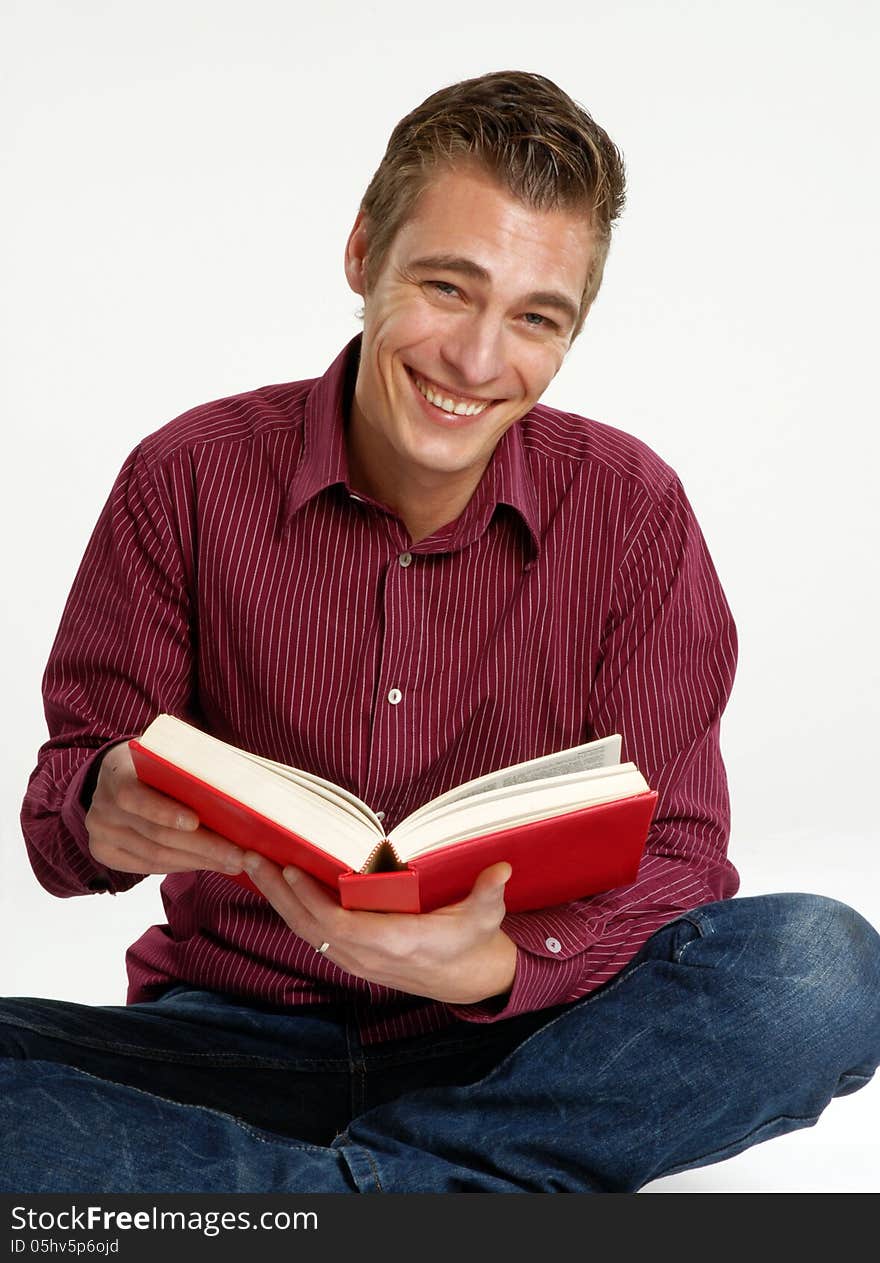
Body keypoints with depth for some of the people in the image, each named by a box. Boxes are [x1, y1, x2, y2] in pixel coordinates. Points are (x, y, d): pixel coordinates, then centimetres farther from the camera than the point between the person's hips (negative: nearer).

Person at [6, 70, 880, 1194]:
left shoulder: (630, 509, -3)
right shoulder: (189, 479, -4)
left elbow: (674, 853, -7)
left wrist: (498, 963, -29)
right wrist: (108, 814, -29)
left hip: (513, 1043, 1)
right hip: (237, 1036, 0)